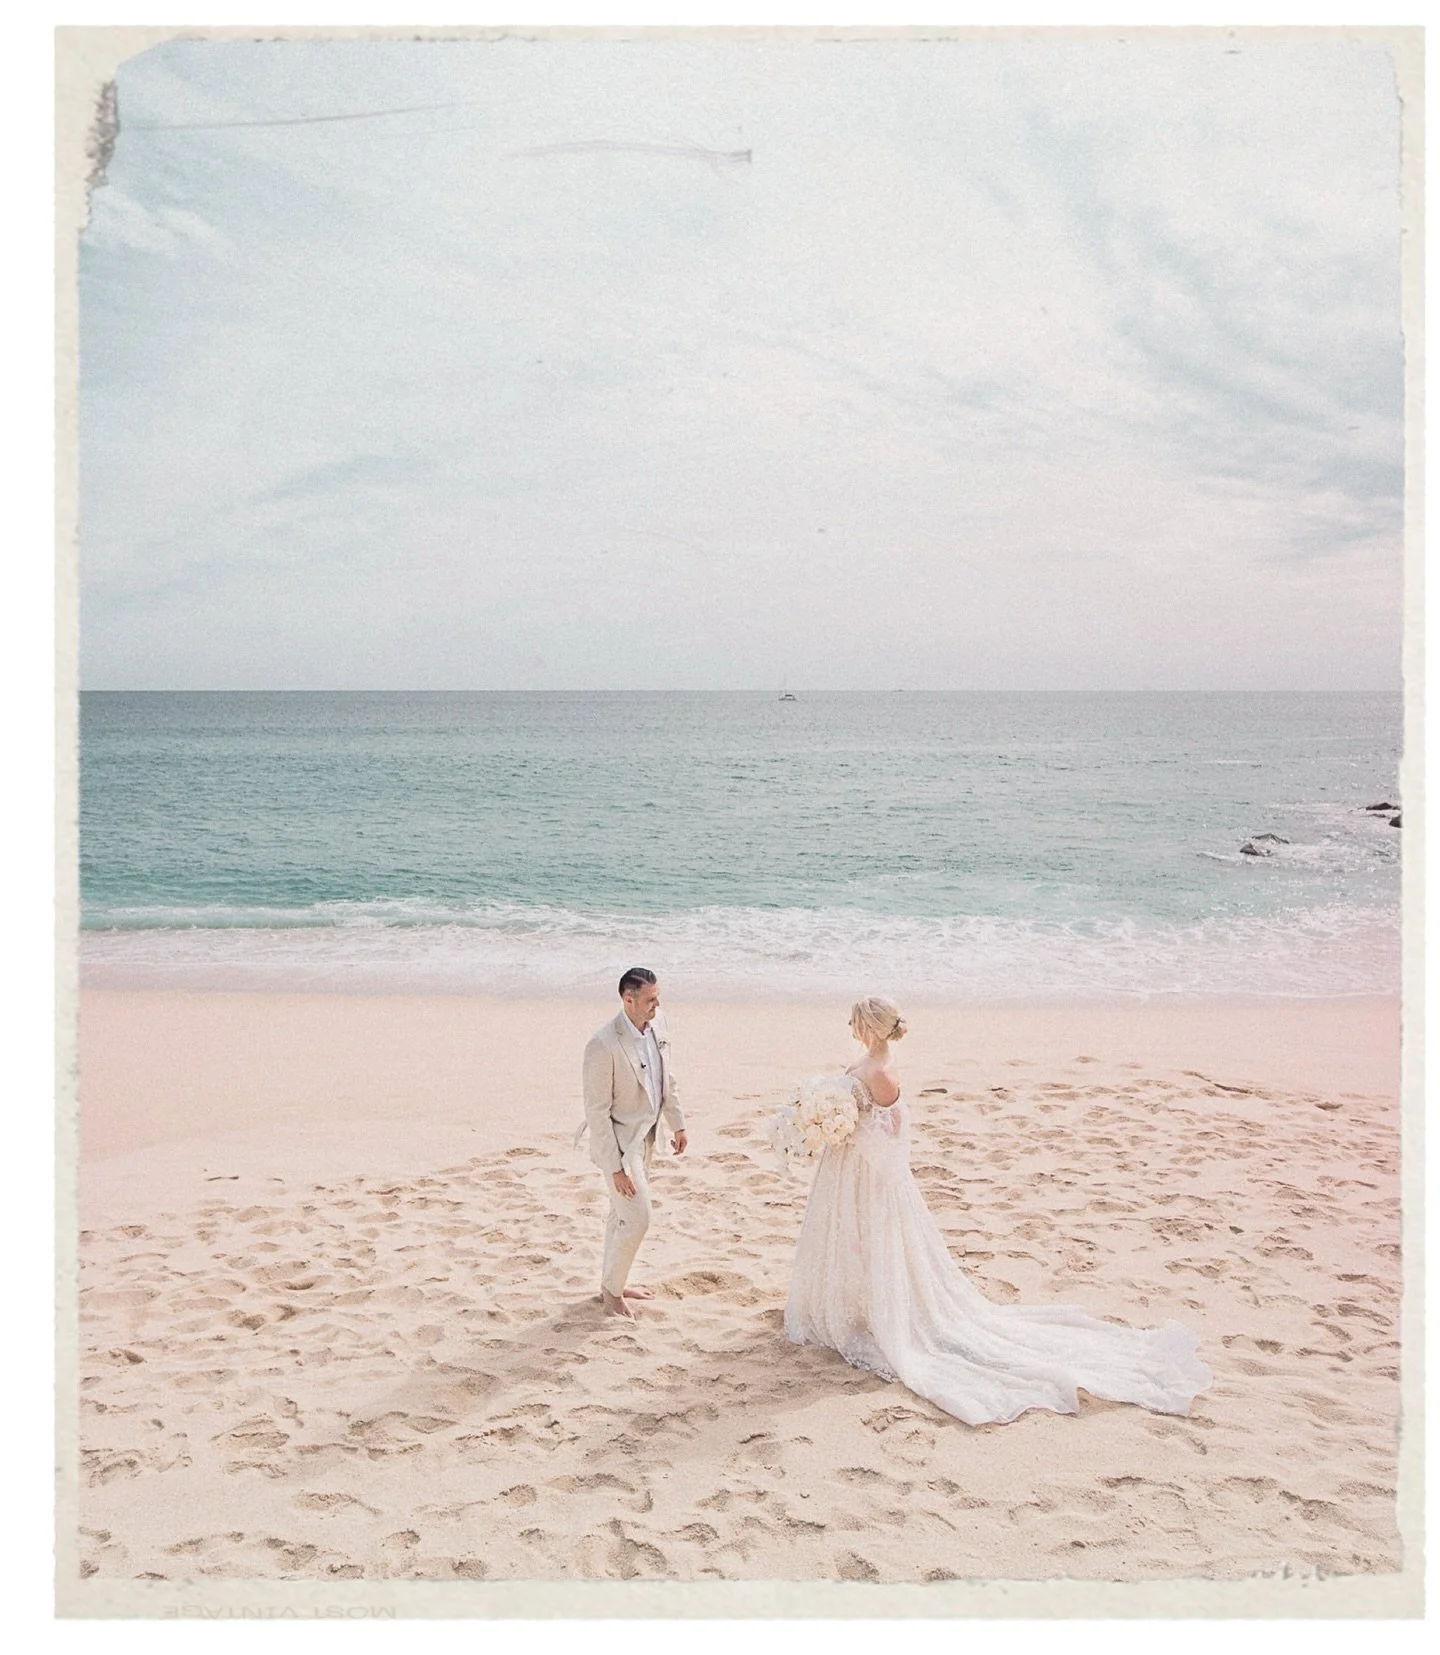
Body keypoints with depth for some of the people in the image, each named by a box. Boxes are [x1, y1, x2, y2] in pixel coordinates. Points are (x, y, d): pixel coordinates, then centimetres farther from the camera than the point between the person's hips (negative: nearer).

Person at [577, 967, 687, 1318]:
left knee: (622, 1214, 21)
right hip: (618, 1141, -8)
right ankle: (612, 1290, 15)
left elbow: (667, 1081, 13)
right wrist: (615, 1167, -23)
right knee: (637, 1218, -6)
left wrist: (677, 1124, 16)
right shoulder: (604, 1044, -27)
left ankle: (612, 1282, 38)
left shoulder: (656, 1032, -5)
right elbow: (597, 1110, -24)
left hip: (644, 1137, 8)